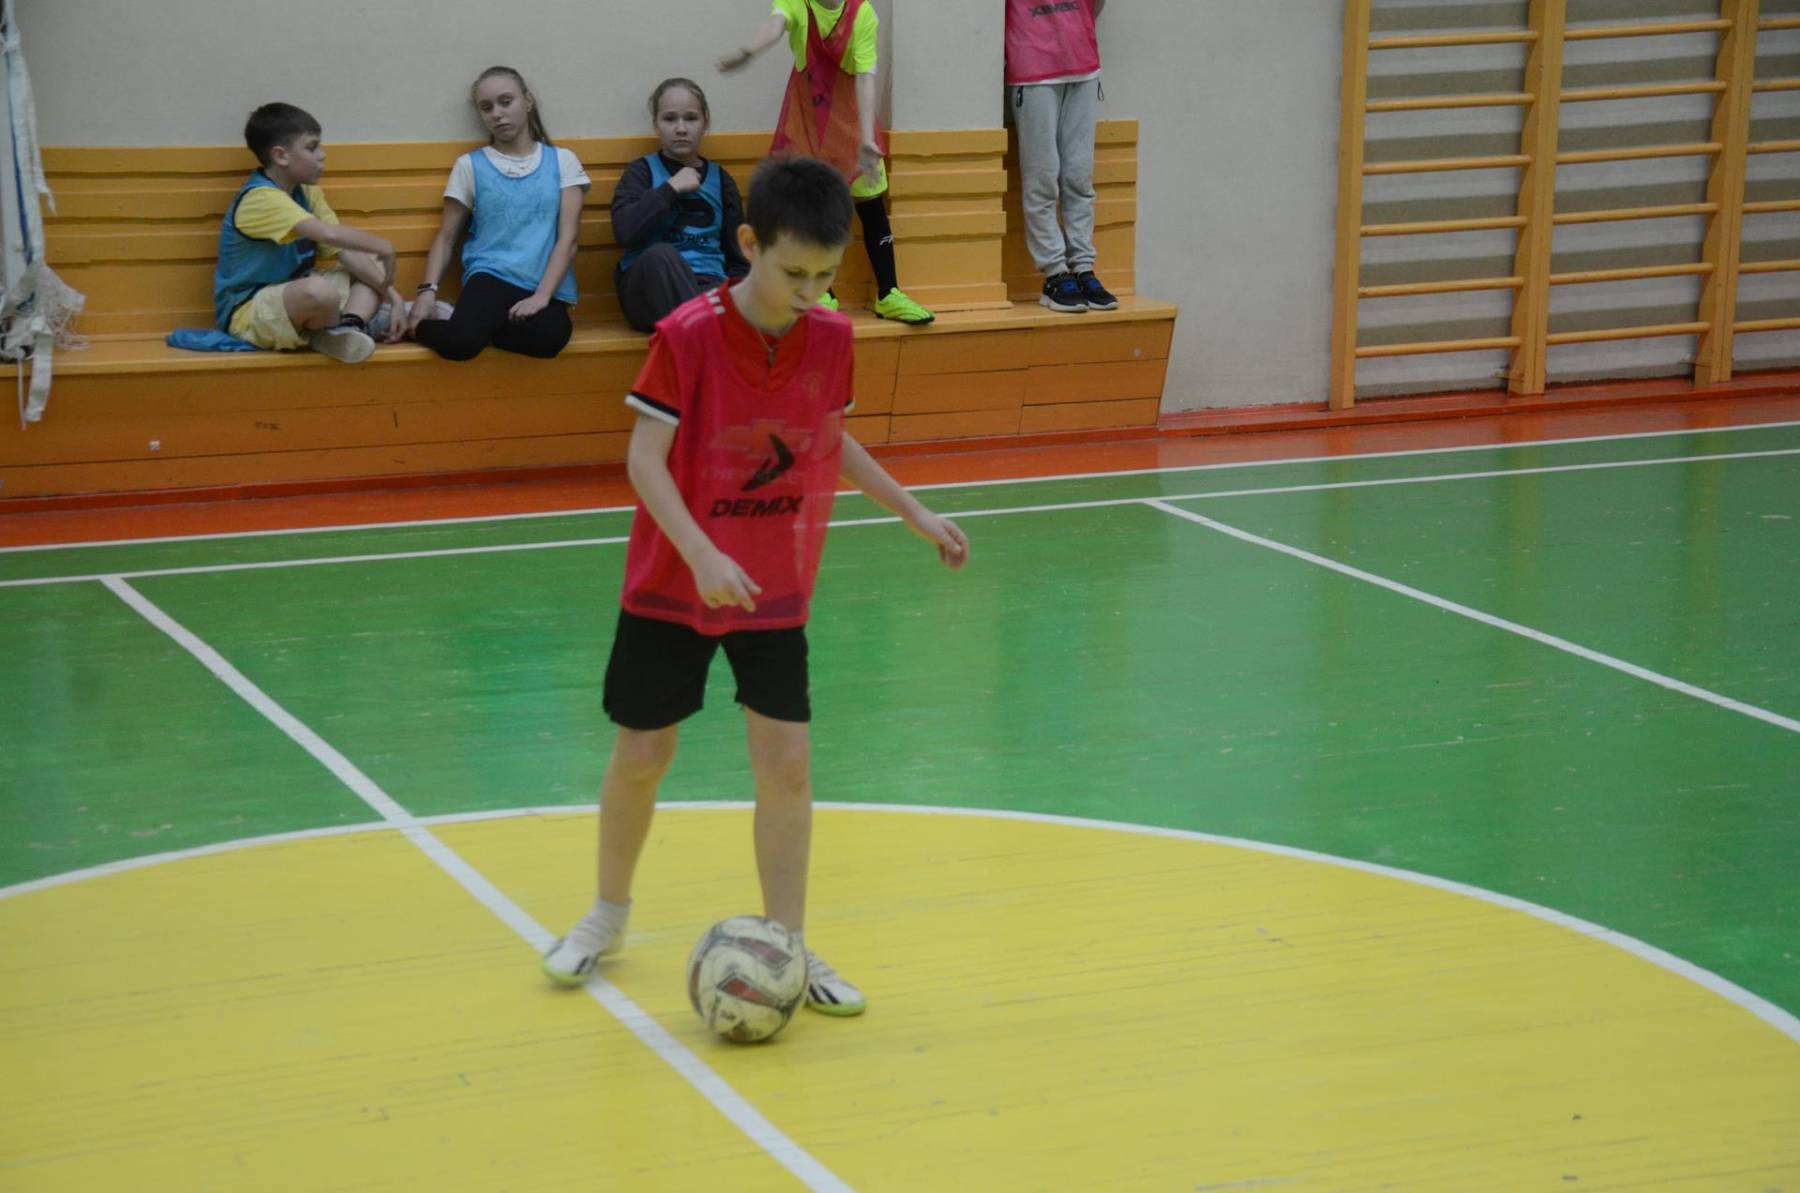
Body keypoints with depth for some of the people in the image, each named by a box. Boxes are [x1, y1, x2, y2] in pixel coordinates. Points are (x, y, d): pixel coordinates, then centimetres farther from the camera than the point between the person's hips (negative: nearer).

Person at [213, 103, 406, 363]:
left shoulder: (306, 192, 6)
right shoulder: (261, 198, -22)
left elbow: (345, 252, 3)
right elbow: (328, 234, -35)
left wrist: (391, 295, -7)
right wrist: (383, 248, -22)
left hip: (289, 298, 10)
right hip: (247, 312, -10)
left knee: (372, 265, 11)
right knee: (321, 290, -40)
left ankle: (349, 327, -14)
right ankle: (329, 336, -7)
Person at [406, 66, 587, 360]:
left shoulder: (562, 161, 10)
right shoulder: (470, 165, 10)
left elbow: (567, 238, 2)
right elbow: (446, 237, 12)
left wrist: (542, 295, -12)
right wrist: (427, 291, -5)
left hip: (545, 286, 1)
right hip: (491, 277, -1)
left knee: (548, 336, -37)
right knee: (458, 342, -36)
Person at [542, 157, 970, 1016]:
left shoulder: (831, 340, -5)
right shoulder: (687, 336, -19)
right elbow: (644, 457, -19)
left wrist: (912, 511, 14)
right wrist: (703, 555, -29)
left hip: (776, 592, 3)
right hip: (672, 587, -3)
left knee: (786, 760, -3)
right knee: (641, 754, 8)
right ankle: (609, 911, 31)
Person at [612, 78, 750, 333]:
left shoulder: (720, 178, 18)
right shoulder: (642, 171, 11)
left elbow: (737, 256, 15)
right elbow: (625, 231, -9)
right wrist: (671, 188, -5)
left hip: (708, 285, 0)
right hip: (649, 288, 0)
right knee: (661, 254, -39)